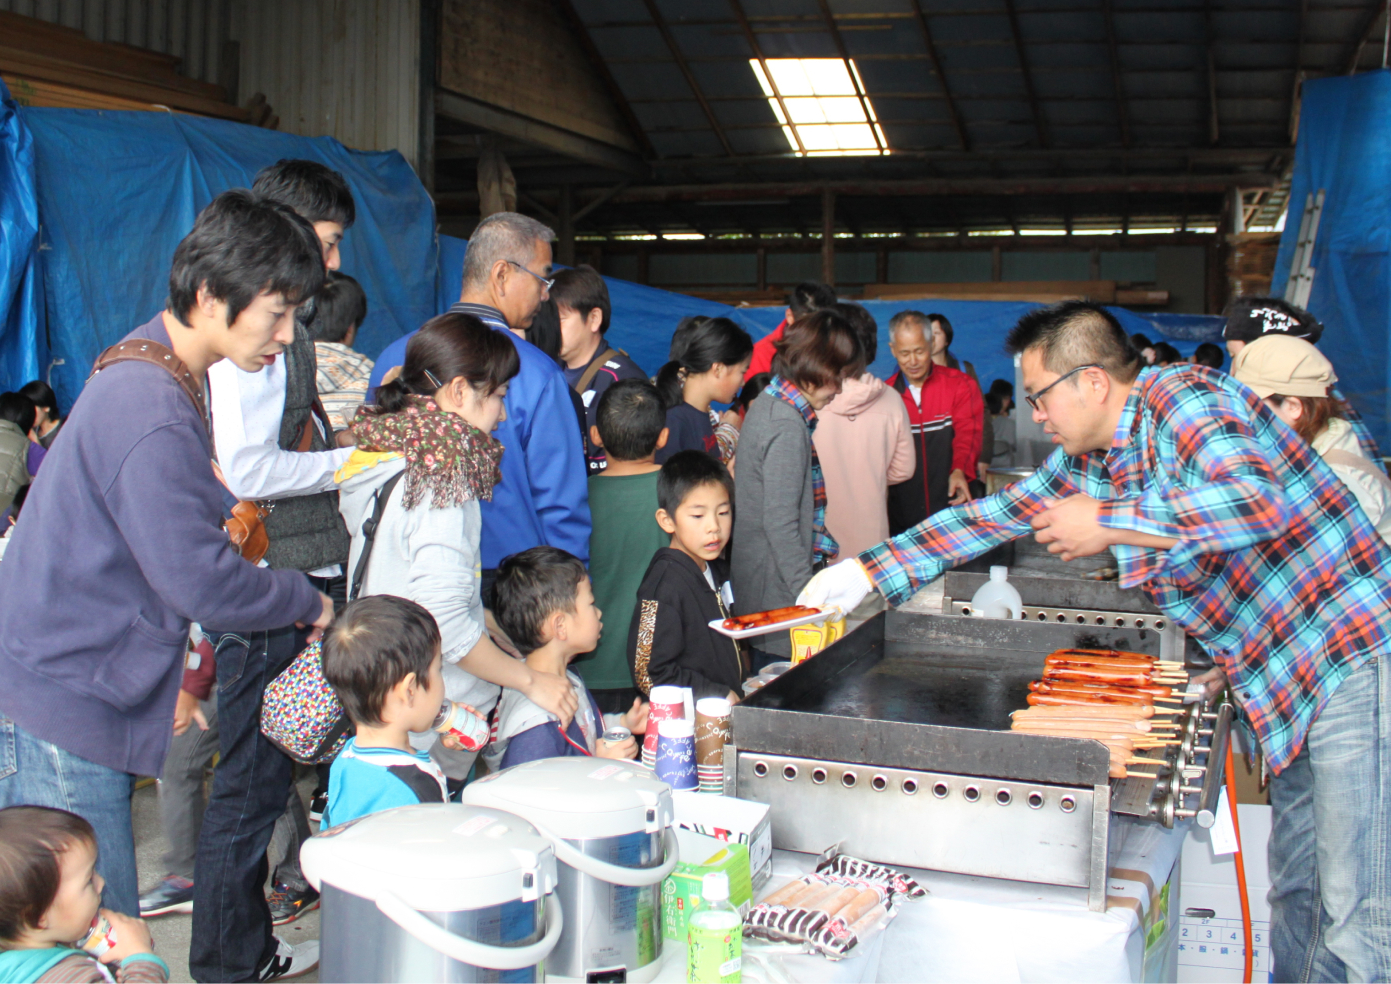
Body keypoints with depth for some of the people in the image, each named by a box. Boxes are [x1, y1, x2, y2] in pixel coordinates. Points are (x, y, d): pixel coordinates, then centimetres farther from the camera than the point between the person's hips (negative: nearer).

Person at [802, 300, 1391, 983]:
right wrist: (868, 571, 12)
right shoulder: (1089, 460, 9)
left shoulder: (1185, 400, -18)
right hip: (1284, 679, 9)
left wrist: (1109, 524, -28)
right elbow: (995, 514, 15)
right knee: (1296, 892, 18)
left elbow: (1260, 498, -35)